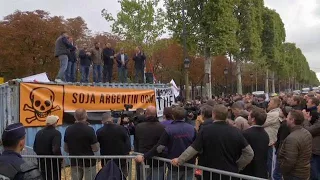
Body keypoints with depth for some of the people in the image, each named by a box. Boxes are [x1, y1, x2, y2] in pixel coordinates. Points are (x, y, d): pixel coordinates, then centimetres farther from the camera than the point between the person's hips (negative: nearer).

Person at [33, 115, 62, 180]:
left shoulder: (39, 133, 5)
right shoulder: (56, 133, -17)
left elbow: (35, 148, 10)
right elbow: (56, 149, -26)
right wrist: (60, 159, -12)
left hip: (41, 162, 7)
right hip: (53, 162, -6)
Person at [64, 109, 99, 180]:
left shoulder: (68, 130, -1)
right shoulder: (89, 129, -17)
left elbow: (66, 149, 8)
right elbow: (96, 149, -14)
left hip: (74, 162, 5)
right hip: (88, 162, -4)